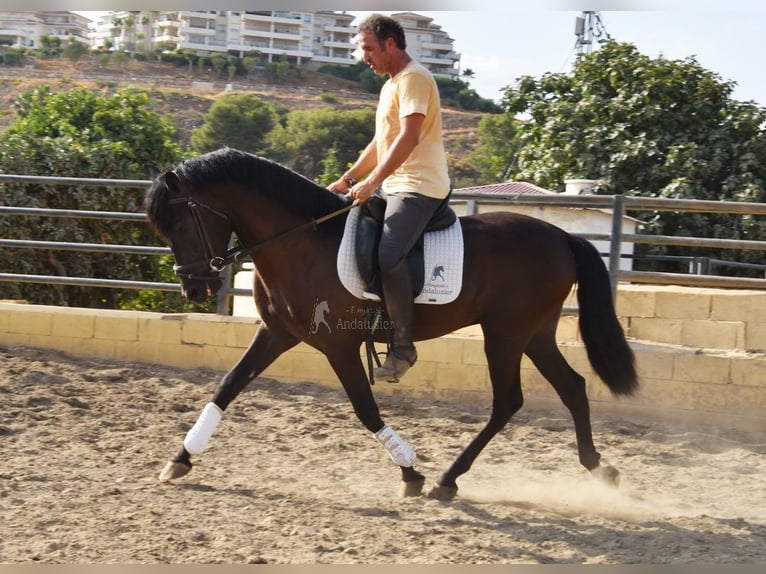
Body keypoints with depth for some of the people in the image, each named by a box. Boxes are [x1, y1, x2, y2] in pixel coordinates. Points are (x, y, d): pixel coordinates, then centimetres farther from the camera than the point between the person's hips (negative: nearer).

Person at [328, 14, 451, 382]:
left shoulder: (413, 79, -11)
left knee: (389, 255, -27)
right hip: (393, 185, 11)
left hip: (419, 186, -11)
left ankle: (402, 347, -23)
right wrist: (347, 180, 19)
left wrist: (373, 180, -25)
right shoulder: (391, 85, 22)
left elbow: (409, 137, -22)